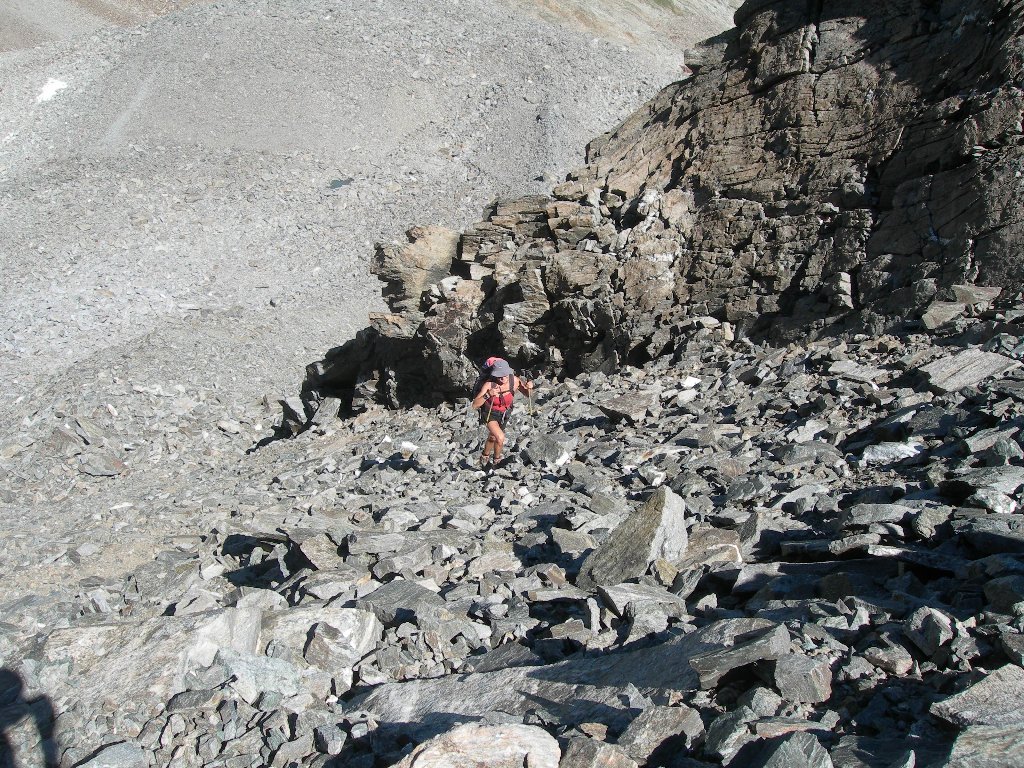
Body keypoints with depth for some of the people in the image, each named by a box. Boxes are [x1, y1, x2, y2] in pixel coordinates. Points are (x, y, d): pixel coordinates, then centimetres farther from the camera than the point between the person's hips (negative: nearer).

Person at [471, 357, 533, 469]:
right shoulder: (489, 384, -33)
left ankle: (485, 457, 56)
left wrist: (529, 387, -30)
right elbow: (475, 405, -34)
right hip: (490, 413, -4)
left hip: (504, 413, 4)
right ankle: (496, 460, 3)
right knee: (500, 438, -26)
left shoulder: (514, 380, -25)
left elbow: (527, 394, -8)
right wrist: (487, 395, -48)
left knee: (493, 437, 26)